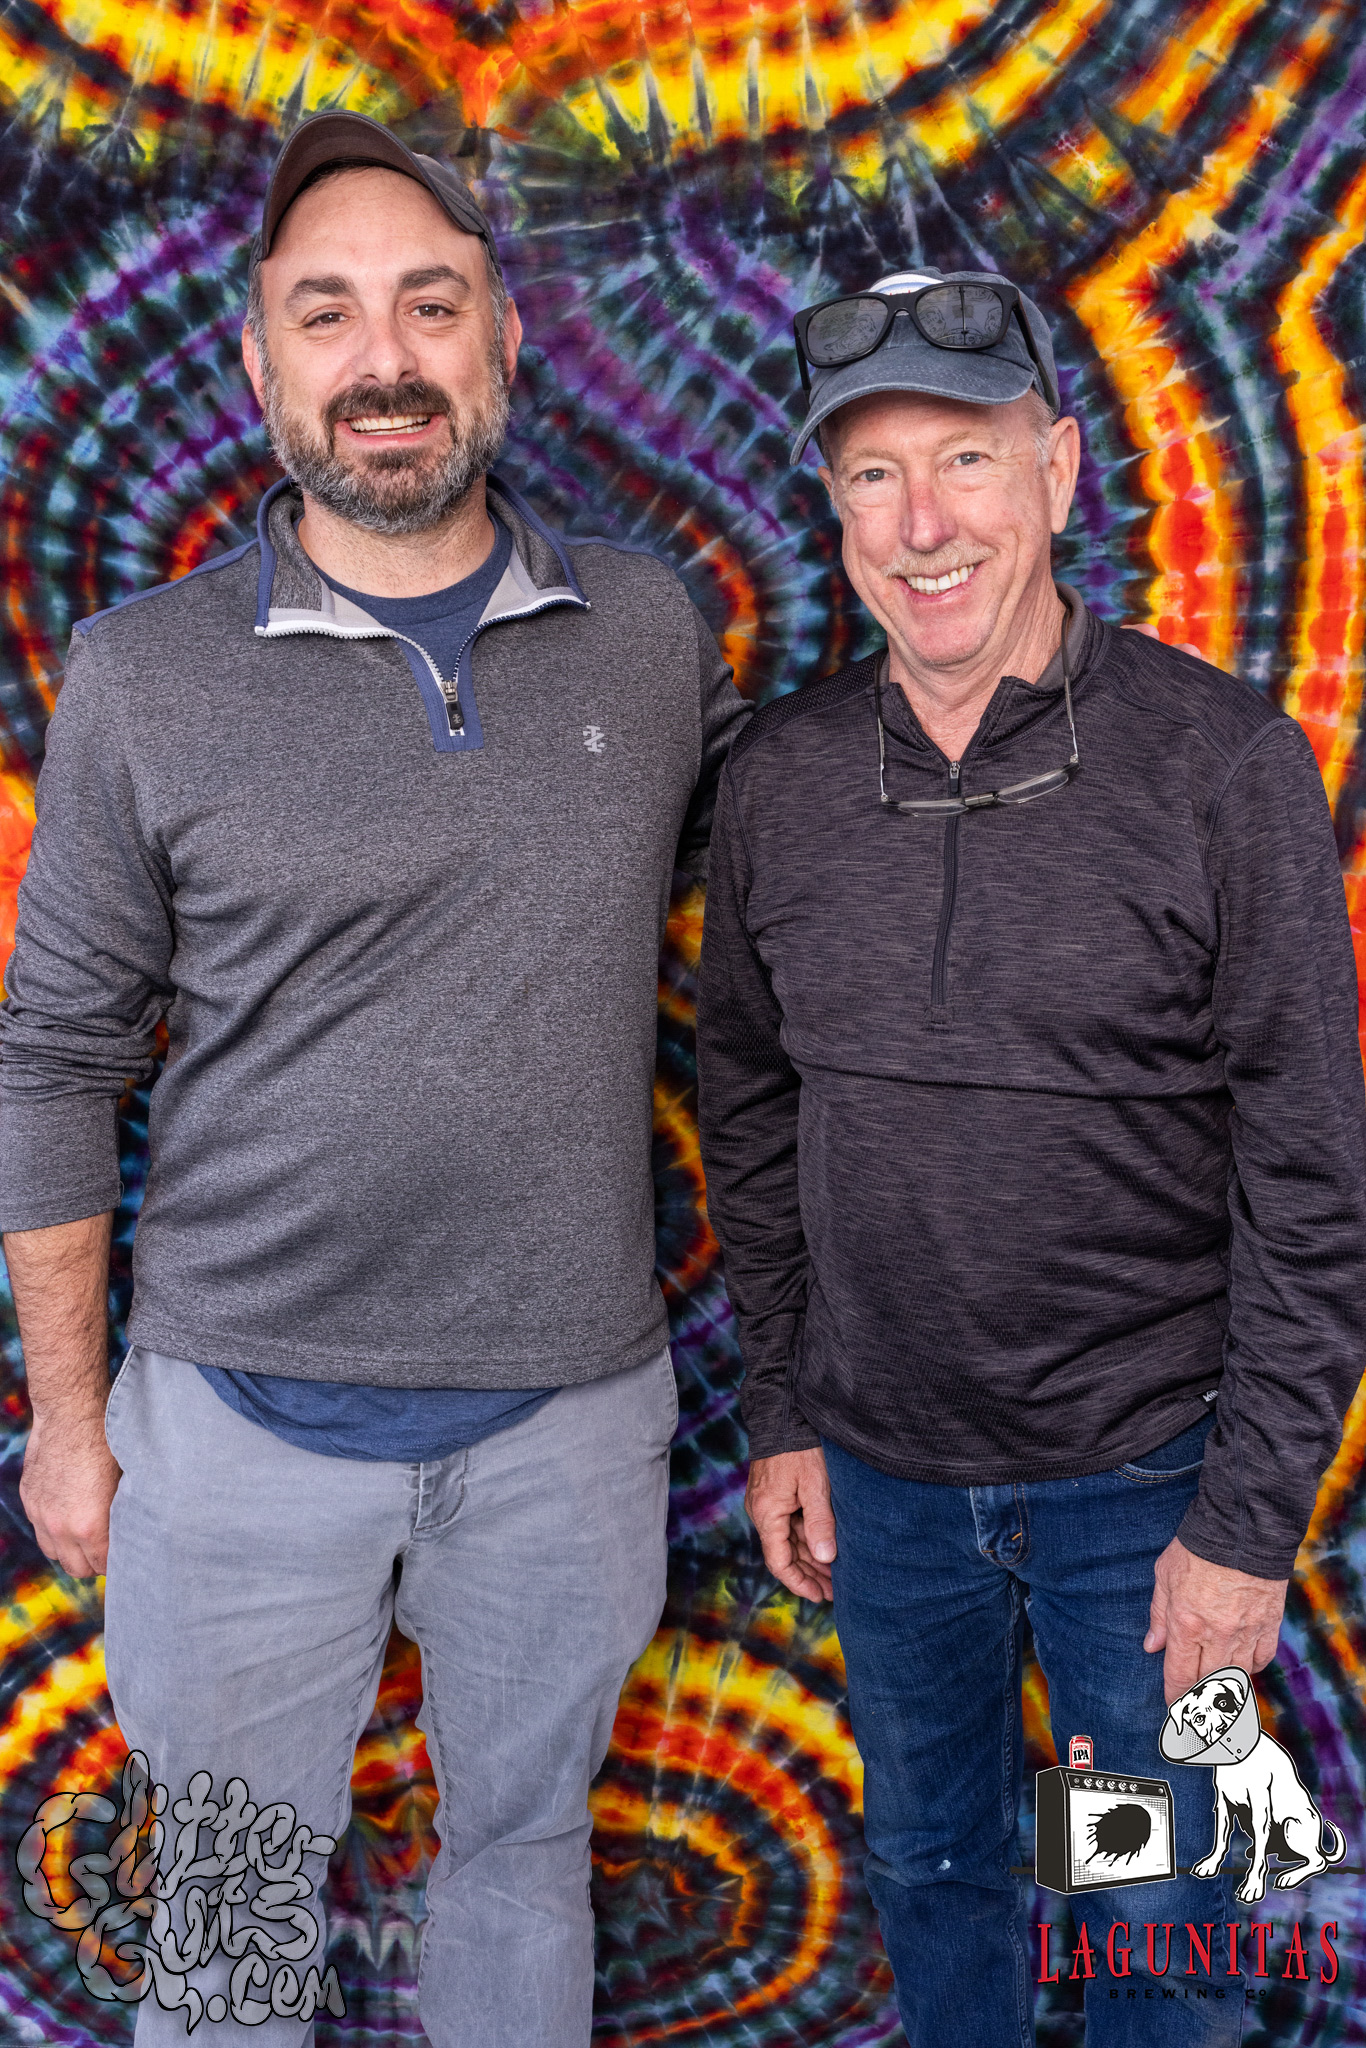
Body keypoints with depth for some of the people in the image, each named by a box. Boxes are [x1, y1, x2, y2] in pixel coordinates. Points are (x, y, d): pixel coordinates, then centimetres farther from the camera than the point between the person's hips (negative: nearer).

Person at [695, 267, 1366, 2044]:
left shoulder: (1223, 762, -14)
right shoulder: (783, 776, -4)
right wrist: (780, 1415, 7)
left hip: (1143, 1477, -3)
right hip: (884, 1467, 3)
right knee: (932, 1862, 24)